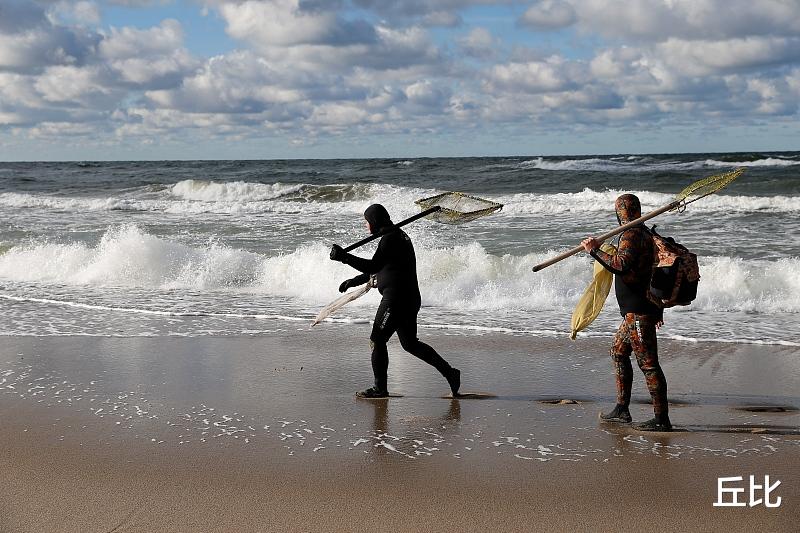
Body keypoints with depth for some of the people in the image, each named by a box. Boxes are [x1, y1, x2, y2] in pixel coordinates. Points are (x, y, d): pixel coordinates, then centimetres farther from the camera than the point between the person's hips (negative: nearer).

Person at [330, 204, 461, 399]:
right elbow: (378, 268, 29)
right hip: (410, 297, 10)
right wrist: (353, 281, 30)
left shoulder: (390, 239, -13)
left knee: (377, 340, -2)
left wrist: (343, 257, -24)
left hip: (396, 297, -10)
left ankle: (380, 388, 3)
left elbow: (373, 266, -24)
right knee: (410, 344, 16)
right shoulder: (399, 236, 20)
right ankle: (449, 372, 14)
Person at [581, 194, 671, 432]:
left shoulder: (631, 235, -13)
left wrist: (596, 251, -21)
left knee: (648, 362, -9)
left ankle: (662, 419, -8)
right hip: (635, 311, 11)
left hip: (638, 311, -11)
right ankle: (621, 410, 23)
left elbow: (621, 265, -32)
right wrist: (658, 309, 28)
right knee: (618, 352, 19)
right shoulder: (645, 234, 17)